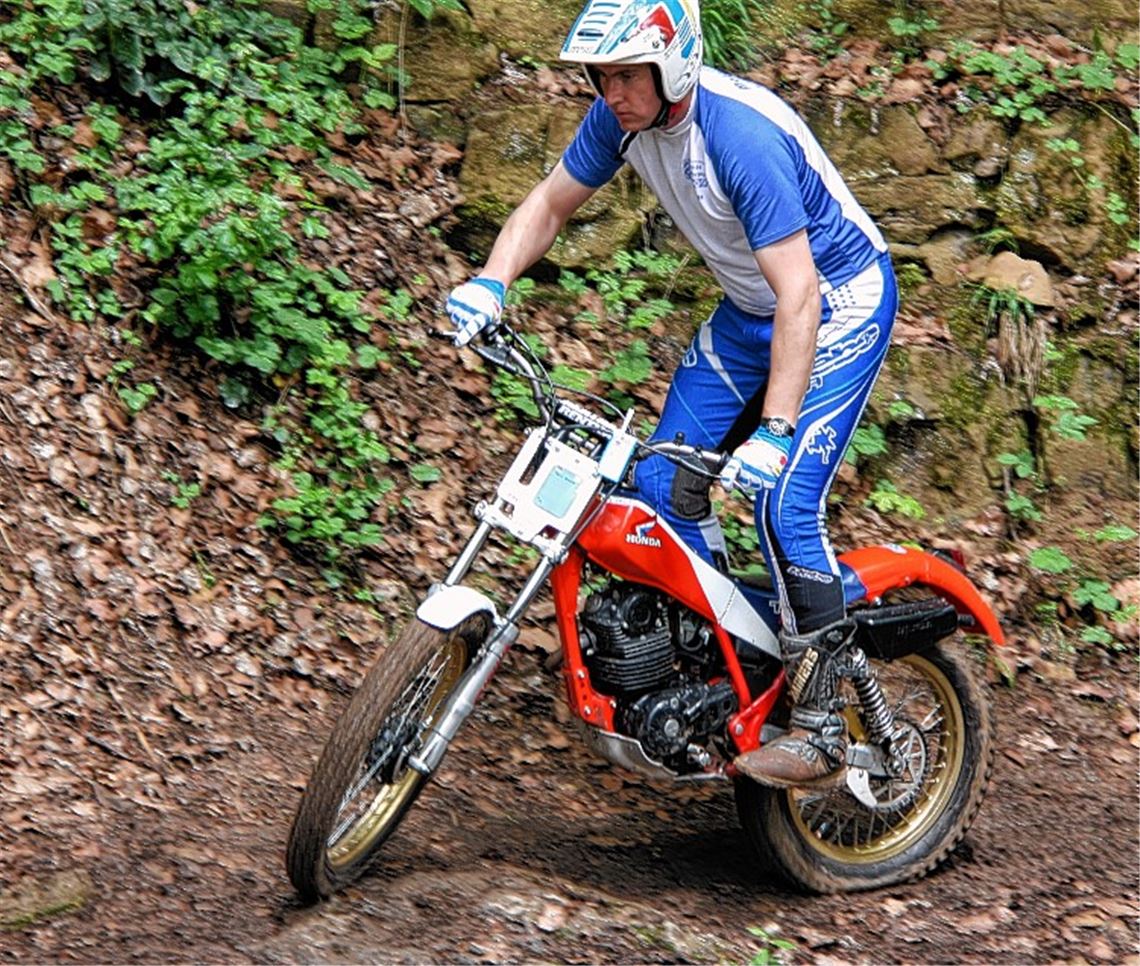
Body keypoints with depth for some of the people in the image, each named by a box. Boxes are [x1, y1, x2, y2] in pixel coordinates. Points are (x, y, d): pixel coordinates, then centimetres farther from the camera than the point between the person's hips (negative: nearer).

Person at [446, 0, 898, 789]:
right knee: (664, 485, 1)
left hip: (839, 302, -8)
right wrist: (491, 283, -14)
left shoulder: (741, 136, -33)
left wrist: (775, 432, -41)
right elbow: (551, 203, 5)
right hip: (748, 311, 8)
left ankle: (821, 730, -17)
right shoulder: (623, 117, -10)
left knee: (784, 500, -21)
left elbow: (799, 296, -36)